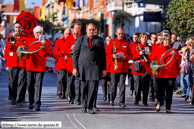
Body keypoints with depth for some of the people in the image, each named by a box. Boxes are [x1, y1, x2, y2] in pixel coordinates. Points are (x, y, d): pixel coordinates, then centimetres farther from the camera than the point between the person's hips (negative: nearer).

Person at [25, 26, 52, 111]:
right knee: (30, 85, 6)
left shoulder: (46, 42, 7)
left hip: (40, 66, -3)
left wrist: (44, 46, -23)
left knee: (38, 85, -10)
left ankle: (37, 104, -12)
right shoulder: (29, 41, 15)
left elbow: (49, 53, -6)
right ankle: (31, 102, 22)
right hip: (30, 66, 3)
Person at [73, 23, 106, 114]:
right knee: (84, 87, 4)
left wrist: (104, 69, 7)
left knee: (92, 87, -6)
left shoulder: (99, 40, 10)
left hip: (95, 66, 0)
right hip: (83, 66, 0)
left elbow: (103, 55, 12)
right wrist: (74, 67, 0)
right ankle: (84, 105, 19)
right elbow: (75, 54, 7)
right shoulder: (80, 40, 9)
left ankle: (90, 107, 0)